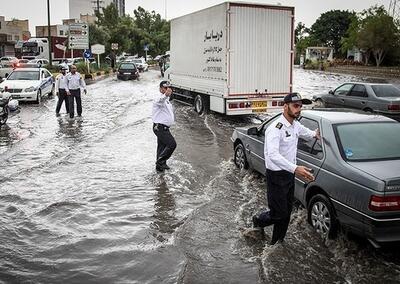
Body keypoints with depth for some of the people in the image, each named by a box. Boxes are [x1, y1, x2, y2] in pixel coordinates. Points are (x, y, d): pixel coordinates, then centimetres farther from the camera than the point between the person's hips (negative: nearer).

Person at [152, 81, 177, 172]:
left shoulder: (167, 100, 16)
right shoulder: (159, 99, -18)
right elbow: (160, 100, -46)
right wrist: (165, 95, -65)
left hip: (164, 128, 10)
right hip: (160, 127, -10)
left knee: (162, 146, 18)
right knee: (172, 144, -15)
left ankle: (160, 165, 31)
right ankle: (160, 161, -7)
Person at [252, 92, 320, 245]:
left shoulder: (296, 125, 5)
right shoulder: (275, 128, -24)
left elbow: (305, 132, 34)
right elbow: (273, 155, -39)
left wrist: (315, 134, 17)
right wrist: (295, 168, -47)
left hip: (289, 174, 8)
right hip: (276, 176, -8)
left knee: (286, 212, 16)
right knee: (278, 213, -2)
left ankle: (277, 242, 33)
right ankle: (258, 221, 28)